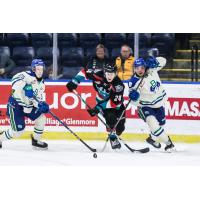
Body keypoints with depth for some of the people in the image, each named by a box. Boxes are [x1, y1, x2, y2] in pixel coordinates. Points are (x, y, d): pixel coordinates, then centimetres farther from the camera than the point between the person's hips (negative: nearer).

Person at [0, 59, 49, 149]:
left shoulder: (41, 84, 7)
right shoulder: (27, 76, -19)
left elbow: (38, 99, 8)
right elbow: (15, 79, -37)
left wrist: (42, 105, -13)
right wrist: (27, 88, -44)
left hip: (27, 106, 8)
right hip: (15, 105, -8)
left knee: (41, 118, -4)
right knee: (18, 130, -11)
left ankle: (36, 140, 15)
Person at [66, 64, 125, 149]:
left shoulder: (118, 85, -32)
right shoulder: (99, 74, -25)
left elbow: (114, 103, -33)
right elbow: (84, 72, -10)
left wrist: (98, 107, -36)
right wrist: (74, 82, -21)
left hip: (116, 103, 0)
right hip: (102, 100, 1)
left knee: (120, 128, -3)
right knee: (110, 117, -27)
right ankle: (113, 139, -8)